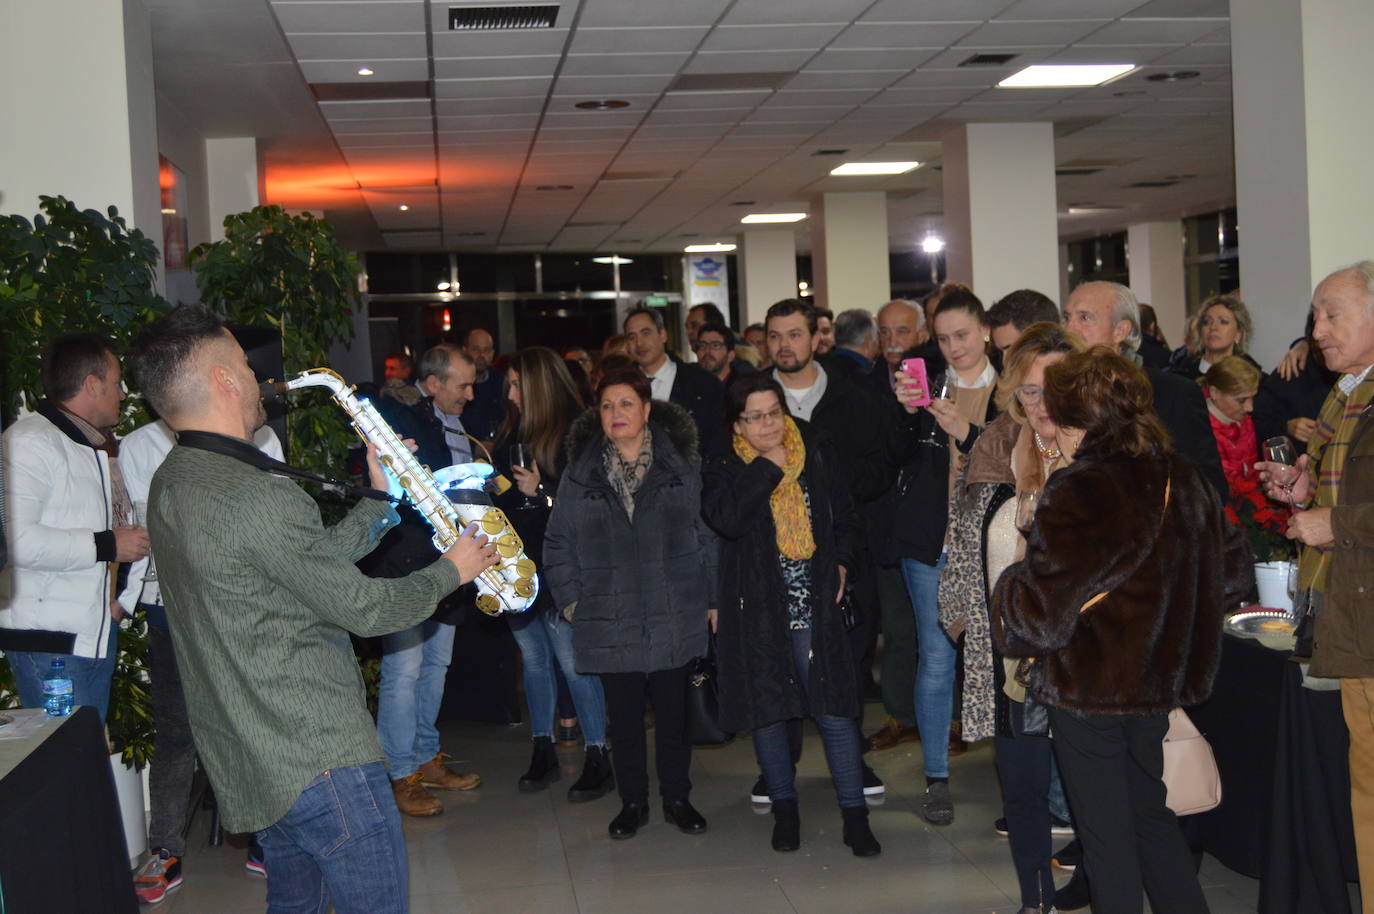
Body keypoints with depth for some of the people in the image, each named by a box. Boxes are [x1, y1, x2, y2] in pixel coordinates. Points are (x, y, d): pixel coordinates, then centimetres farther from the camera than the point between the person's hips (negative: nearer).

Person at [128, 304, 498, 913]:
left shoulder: (173, 485, 7)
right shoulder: (254, 498, -24)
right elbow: (365, 609, -17)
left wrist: (381, 496, 14)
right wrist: (450, 571, -1)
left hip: (245, 757, 10)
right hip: (319, 757, -10)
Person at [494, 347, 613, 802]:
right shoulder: (513, 430, 10)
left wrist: (541, 491, -19)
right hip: (518, 564, 7)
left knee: (572, 660, -4)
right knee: (533, 659, 14)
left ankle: (598, 757, 6)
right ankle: (543, 750, 24)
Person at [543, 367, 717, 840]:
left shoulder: (682, 466, 1)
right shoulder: (580, 473, 2)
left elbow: (708, 534, 3)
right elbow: (558, 544, 7)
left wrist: (712, 597, 0)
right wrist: (569, 599, 1)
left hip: (674, 618, 0)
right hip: (609, 620, 1)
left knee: (673, 713, 9)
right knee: (623, 717, 10)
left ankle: (677, 798, 26)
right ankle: (632, 802, 25)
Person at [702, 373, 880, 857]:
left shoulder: (818, 453, 5)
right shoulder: (723, 468, -1)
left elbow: (845, 517, 16)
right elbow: (726, 518, -22)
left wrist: (840, 563, 1)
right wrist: (767, 467, -17)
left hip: (815, 601, 1)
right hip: (756, 605, 0)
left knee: (835, 705, -3)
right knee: (767, 707, 8)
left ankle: (855, 816, 6)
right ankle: (784, 808, 25)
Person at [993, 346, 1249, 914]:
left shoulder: (1076, 494, -22)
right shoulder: (1184, 480, -1)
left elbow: (1040, 616, -22)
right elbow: (1231, 579, 8)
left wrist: (1012, 583, -2)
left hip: (1087, 690, -7)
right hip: (1162, 681, 7)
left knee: (1107, 835, 8)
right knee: (1150, 814, 23)